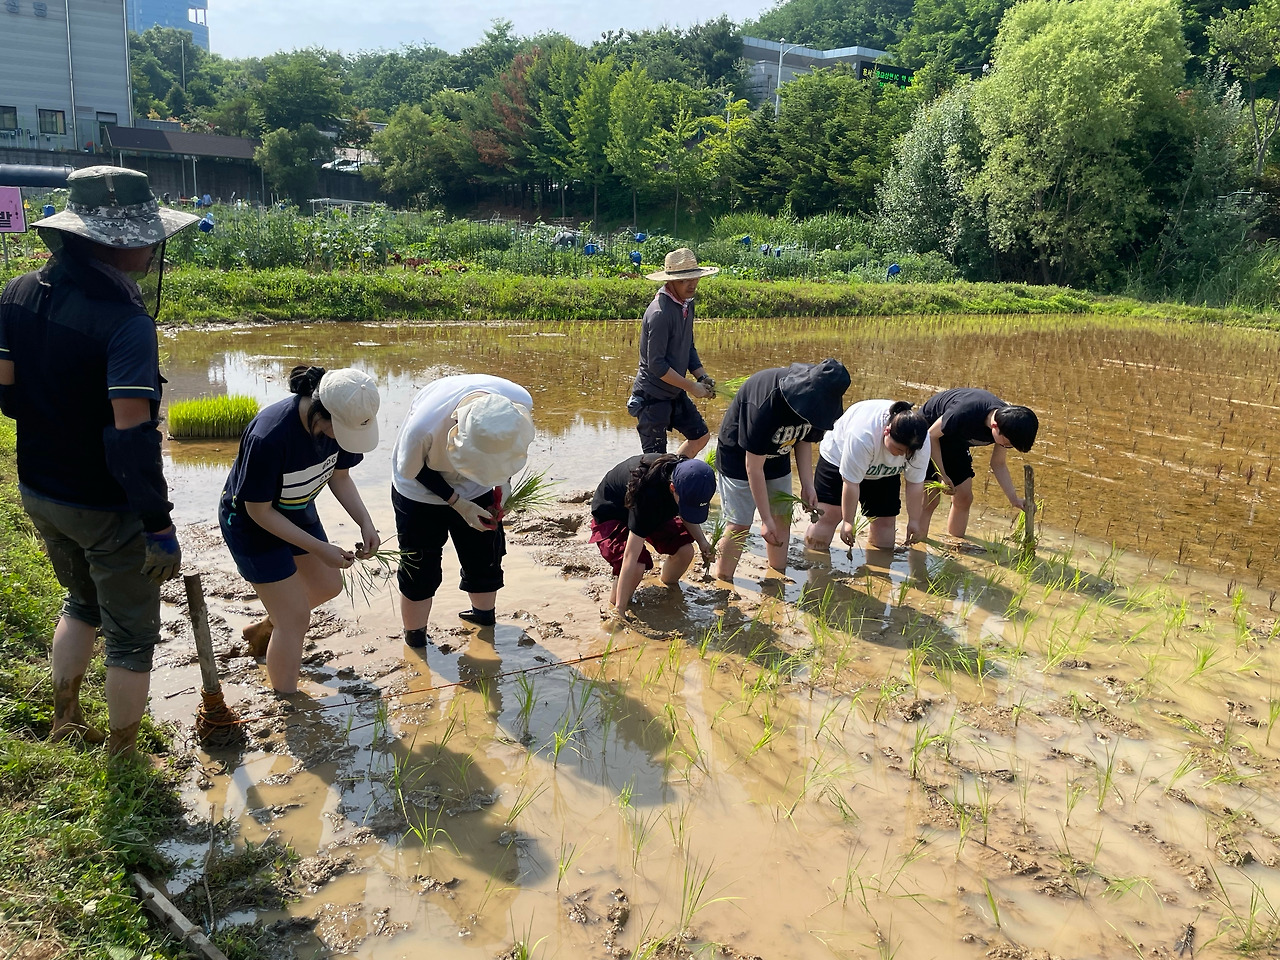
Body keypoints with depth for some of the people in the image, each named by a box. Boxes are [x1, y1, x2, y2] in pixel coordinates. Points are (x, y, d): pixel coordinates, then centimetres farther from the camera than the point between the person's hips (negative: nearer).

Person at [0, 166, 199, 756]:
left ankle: (64, 724, 44)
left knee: (82, 600, 31)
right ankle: (121, 760, 27)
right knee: (131, 636, 12)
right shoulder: (125, 320, -25)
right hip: (106, 507, -7)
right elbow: (133, 434, -29)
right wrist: (160, 527, -22)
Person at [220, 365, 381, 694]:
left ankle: (264, 629, 45)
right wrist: (320, 549, -29)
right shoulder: (269, 436, -40)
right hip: (251, 522, -7)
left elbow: (339, 475, -3)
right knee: (296, 618, -5)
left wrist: (366, 523, -18)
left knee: (328, 585, 19)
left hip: (298, 510, 7)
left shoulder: (343, 420, -21)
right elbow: (259, 510, -28)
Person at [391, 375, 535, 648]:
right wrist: (458, 503, -23)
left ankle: (486, 615, 40)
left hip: (476, 491, 3)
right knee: (420, 571, 10)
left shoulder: (521, 403, -33)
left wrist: (503, 483, -16)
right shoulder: (423, 427, -44)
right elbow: (412, 471, -20)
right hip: (422, 494, -3)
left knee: (485, 562, 15)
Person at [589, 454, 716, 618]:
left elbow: (685, 513, 3)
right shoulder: (647, 494, -43)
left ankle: (669, 588, 16)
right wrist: (619, 610, -40)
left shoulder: (687, 476, -24)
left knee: (685, 549, -13)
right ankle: (614, 608, -5)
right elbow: (631, 557, -42)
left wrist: (701, 540, -14)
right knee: (637, 566, -30)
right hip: (611, 516, -6)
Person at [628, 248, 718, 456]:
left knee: (700, 435, 18)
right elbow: (656, 364, -25)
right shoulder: (660, 313, -25)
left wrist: (703, 377, -1)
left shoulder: (687, 304, 4)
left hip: (675, 393, 9)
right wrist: (691, 387, -19)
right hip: (653, 397, -9)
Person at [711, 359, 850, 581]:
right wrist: (766, 518, -28)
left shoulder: (817, 402, -20)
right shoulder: (768, 402, -40)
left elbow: (804, 440, 1)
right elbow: (754, 466, -33)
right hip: (739, 458, -6)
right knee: (739, 524, -9)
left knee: (783, 519, 8)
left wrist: (807, 485, -10)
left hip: (777, 459, 7)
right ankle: (720, 581, 5)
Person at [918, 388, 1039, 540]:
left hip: (956, 441, 7)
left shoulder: (1008, 422, -19)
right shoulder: (965, 413, -41)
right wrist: (942, 475, -21)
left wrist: (1014, 499, -15)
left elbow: (998, 464, -5)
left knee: (964, 498, 3)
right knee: (930, 499, -14)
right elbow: (931, 435, -23)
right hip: (927, 436, -7)